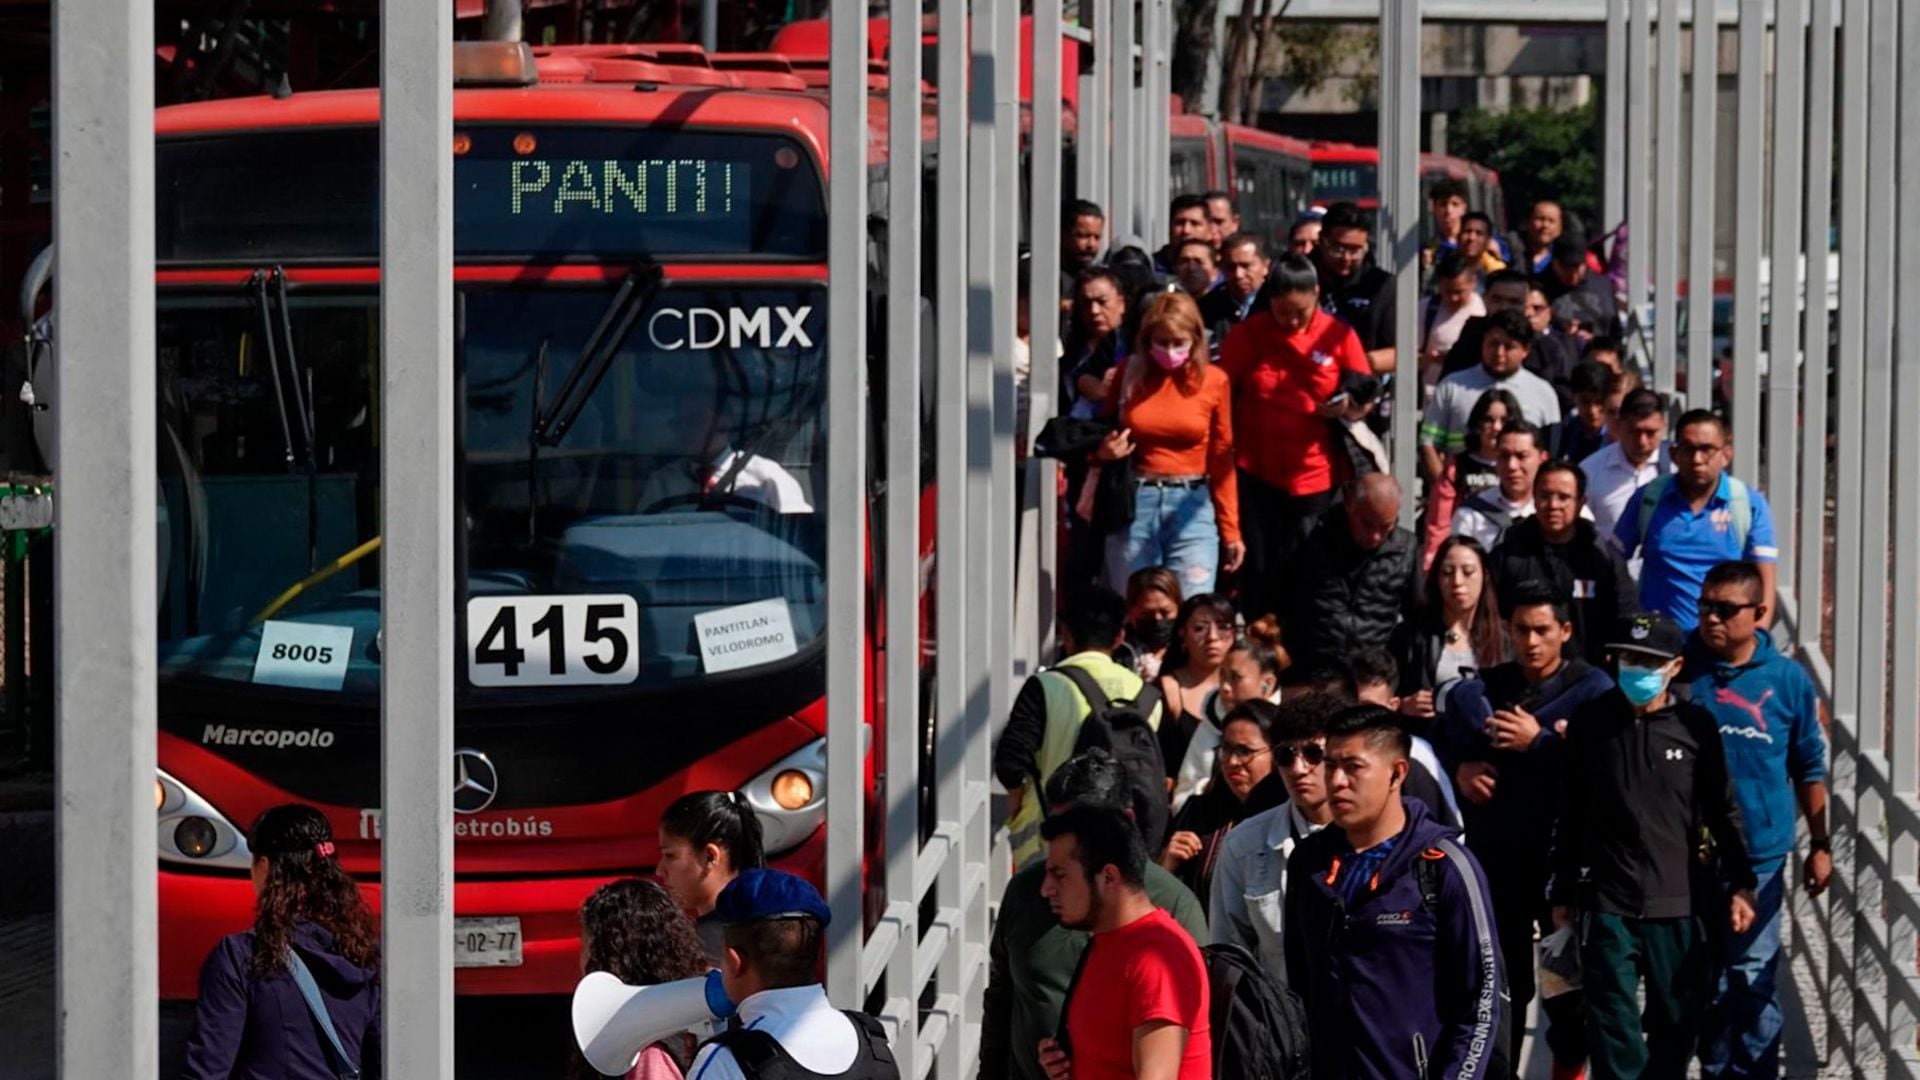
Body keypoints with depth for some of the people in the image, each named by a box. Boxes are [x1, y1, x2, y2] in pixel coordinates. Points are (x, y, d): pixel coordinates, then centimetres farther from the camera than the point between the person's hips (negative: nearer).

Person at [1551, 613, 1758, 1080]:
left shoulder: (1696, 725, 2)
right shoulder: (1590, 722, 3)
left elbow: (1723, 810, 8)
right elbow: (1569, 815, 9)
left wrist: (1740, 884, 4)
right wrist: (1563, 893, 11)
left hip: (1682, 906, 1)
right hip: (1608, 905, -1)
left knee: (1678, 1023, 7)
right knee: (1614, 1027, -5)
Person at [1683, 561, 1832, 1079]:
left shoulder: (1788, 679, -1)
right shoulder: (1680, 670, -2)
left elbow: (1810, 768, 8)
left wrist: (1820, 846, 8)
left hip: (1759, 858, -1)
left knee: (1752, 978, 0)